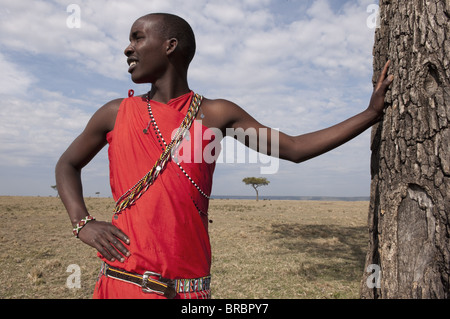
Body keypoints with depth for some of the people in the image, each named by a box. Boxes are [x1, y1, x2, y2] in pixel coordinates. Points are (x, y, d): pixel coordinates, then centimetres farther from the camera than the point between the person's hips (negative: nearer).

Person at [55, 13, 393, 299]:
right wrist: (83, 222, 0)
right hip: (122, 280, 1)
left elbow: (295, 148, 2)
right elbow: (68, 164, 17)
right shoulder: (116, 114, 3)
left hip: (190, 285, 0)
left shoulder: (216, 114, -1)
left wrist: (372, 112, 3)